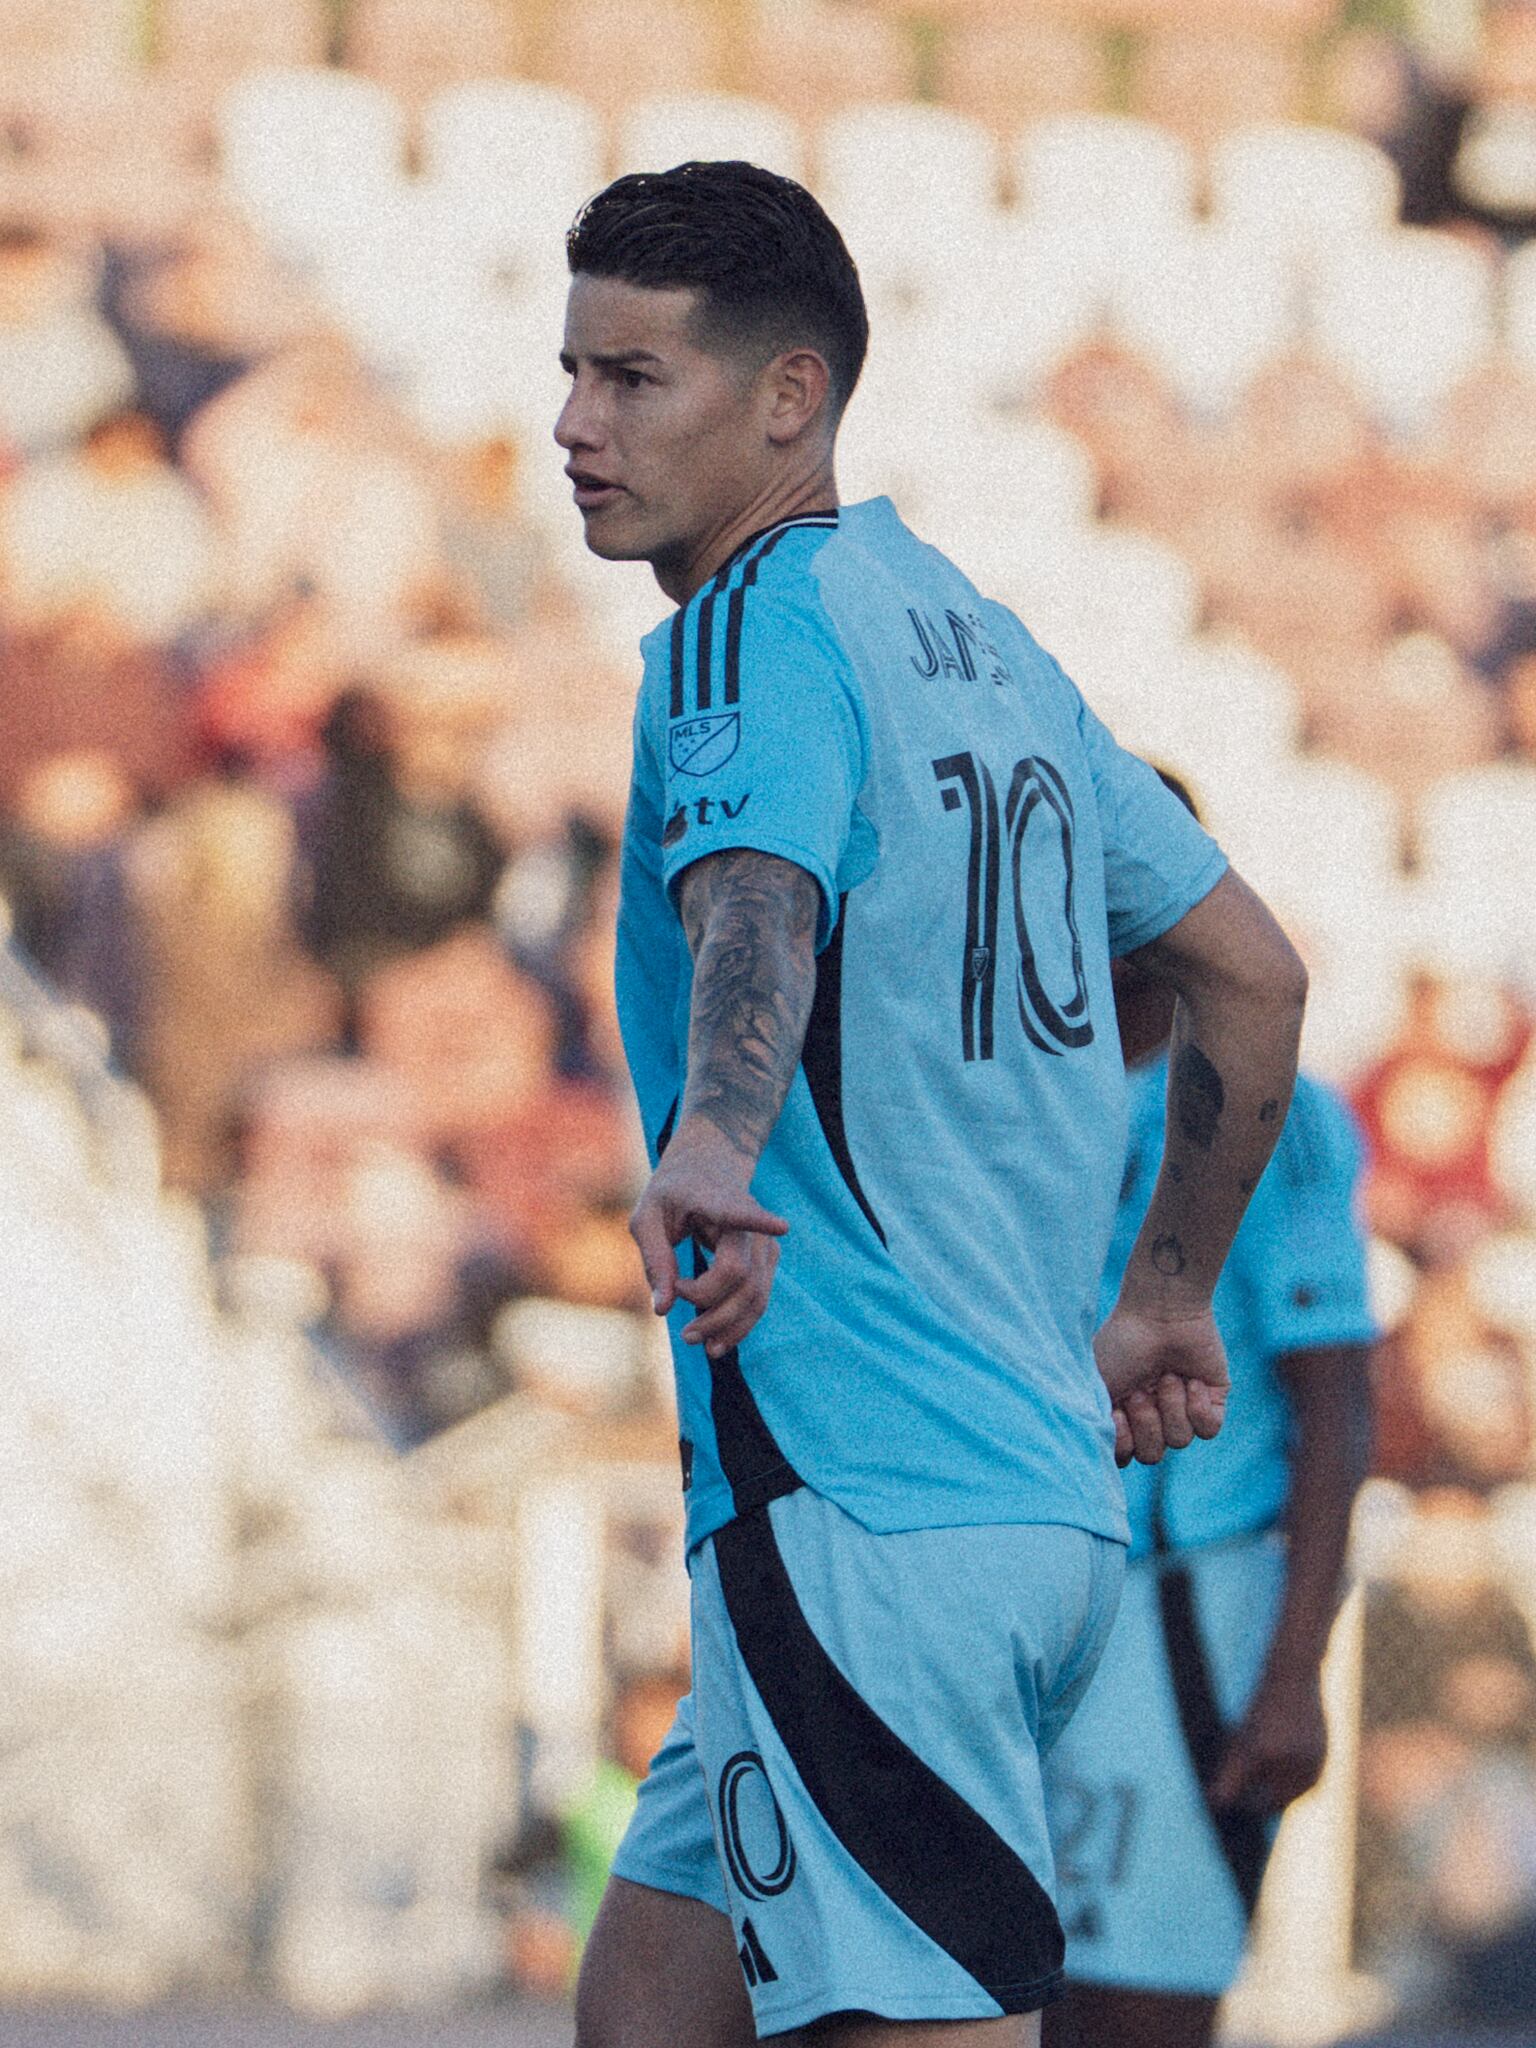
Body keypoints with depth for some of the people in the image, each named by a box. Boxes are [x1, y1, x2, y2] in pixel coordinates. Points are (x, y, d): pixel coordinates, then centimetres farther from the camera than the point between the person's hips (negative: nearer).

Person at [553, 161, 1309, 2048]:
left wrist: (714, 1146, -49)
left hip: (861, 1510, -9)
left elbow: (755, 904, -31)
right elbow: (1253, 974, 24)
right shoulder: (975, 636, 18)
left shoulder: (750, 632, -9)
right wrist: (1163, 1304, 32)